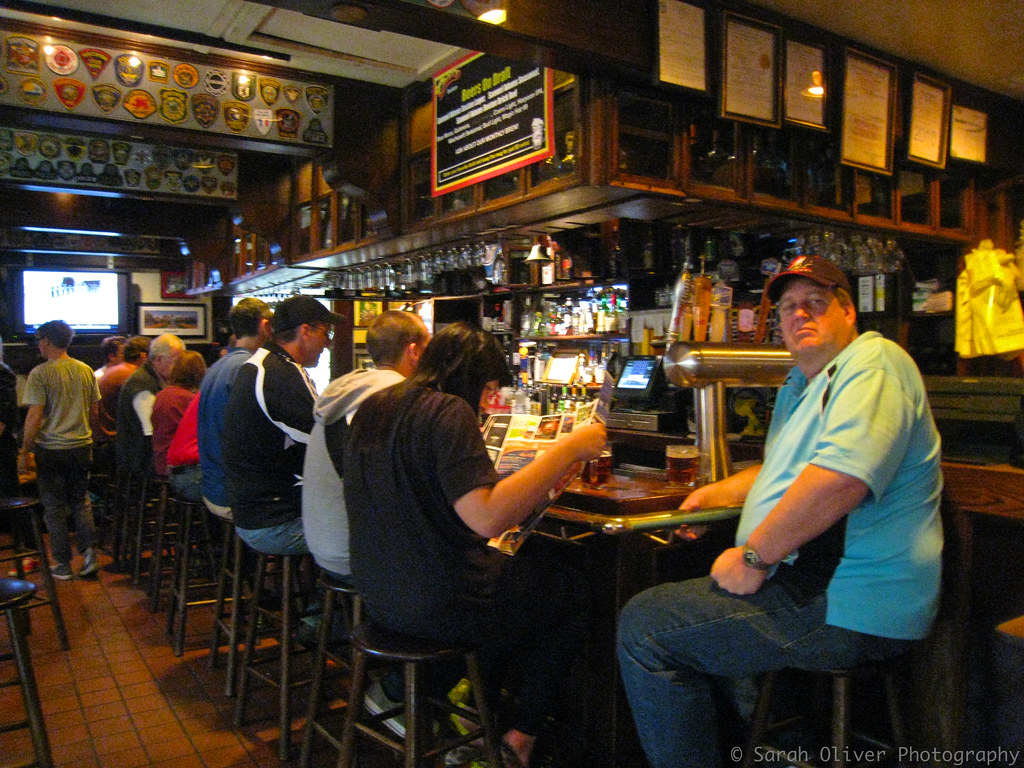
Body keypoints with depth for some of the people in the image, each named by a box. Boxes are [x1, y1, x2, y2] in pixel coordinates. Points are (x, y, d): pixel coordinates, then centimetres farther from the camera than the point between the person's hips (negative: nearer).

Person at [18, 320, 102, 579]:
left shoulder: (40, 373, -12)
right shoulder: (86, 371, 3)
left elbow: (34, 416, -15)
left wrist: (24, 451, -8)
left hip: (51, 449, -4)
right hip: (82, 445, 4)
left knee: (54, 507, 7)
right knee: (81, 502, 16)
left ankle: (63, 564, 13)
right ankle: (88, 550, 2)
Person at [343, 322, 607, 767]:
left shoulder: (371, 409, 6)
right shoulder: (448, 411, -20)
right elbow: (488, 518, -30)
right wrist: (566, 451, -24)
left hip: (378, 594, 9)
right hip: (437, 606, -9)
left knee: (523, 563, 29)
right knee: (573, 589, 12)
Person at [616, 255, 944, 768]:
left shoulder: (874, 364, -13)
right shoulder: (801, 383, 21)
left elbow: (841, 477, -29)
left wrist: (755, 556, -21)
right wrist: (721, 492, 16)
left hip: (844, 609, -11)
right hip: (807, 580, 11)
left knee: (643, 626, -13)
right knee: (666, 597, 20)